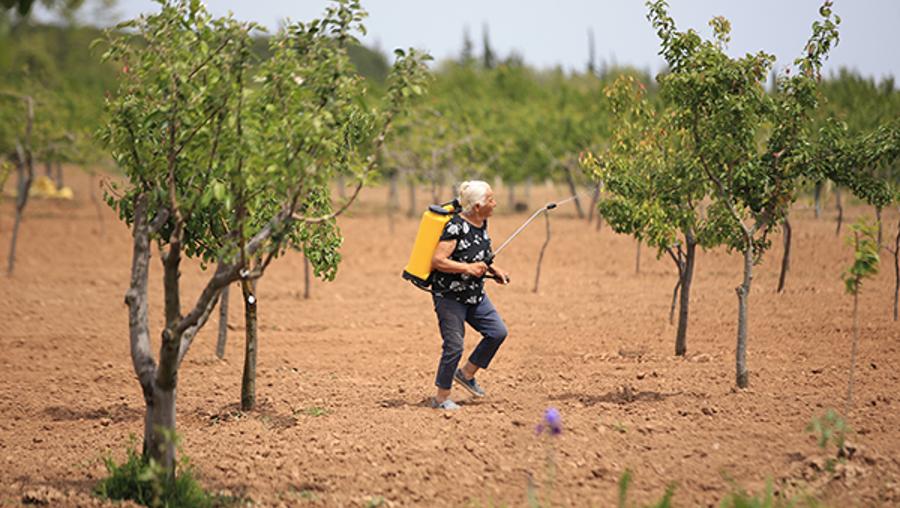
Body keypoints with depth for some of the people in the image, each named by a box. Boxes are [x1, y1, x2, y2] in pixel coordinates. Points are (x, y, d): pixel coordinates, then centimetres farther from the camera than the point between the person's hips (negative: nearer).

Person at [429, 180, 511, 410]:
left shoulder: (482, 224, 5)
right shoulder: (456, 227, -22)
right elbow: (437, 261, -25)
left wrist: (493, 270, 8)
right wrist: (468, 268, -27)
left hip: (475, 296, 8)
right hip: (449, 297, -8)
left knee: (498, 332, 1)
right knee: (454, 346, -6)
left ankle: (466, 374, 18)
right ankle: (441, 398, 9)